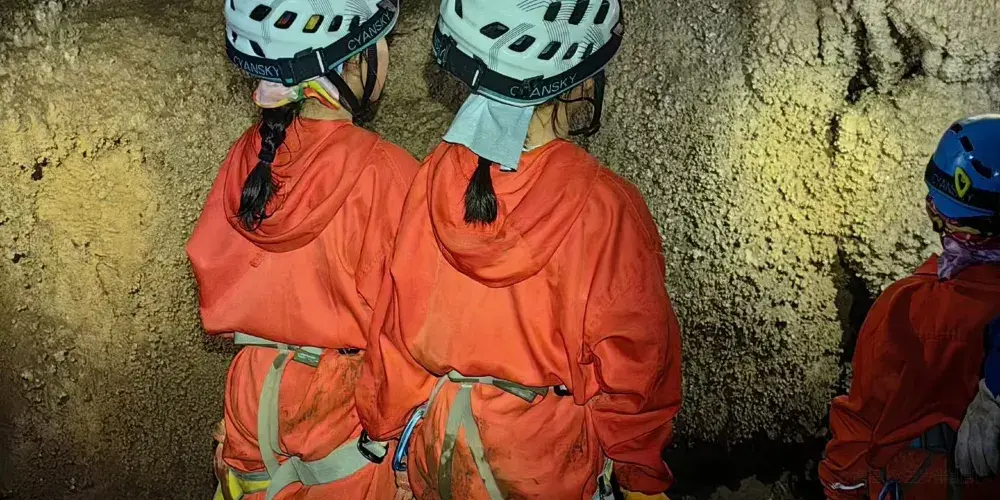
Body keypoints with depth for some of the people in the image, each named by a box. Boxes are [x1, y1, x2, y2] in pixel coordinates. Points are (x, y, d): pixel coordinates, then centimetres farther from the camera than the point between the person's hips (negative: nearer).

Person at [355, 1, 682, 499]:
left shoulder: (432, 179, -13)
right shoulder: (604, 207, -22)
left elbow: (394, 332, -4)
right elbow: (634, 362, -13)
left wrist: (397, 435, 12)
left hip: (437, 448, 3)